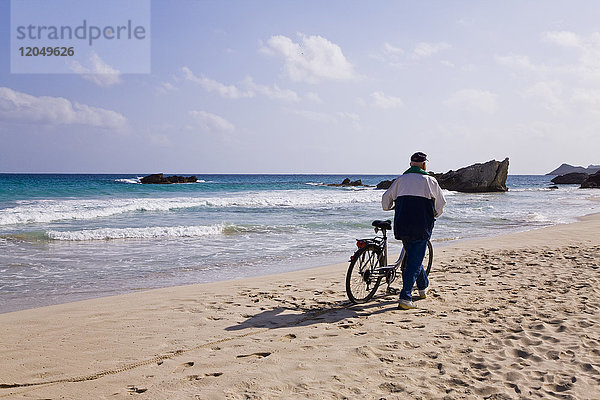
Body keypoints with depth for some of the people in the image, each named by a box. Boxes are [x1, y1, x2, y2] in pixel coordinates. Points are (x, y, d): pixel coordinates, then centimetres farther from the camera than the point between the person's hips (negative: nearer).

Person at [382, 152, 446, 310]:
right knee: (414, 261, -2)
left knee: (412, 257, 22)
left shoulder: (400, 179, 9)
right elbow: (440, 205, 8)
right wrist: (434, 215, 29)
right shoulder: (429, 180, 1)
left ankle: (423, 287, 40)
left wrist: (392, 207, 35)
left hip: (401, 225, 4)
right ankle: (405, 298, -9)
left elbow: (386, 199, 12)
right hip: (421, 226, -4)